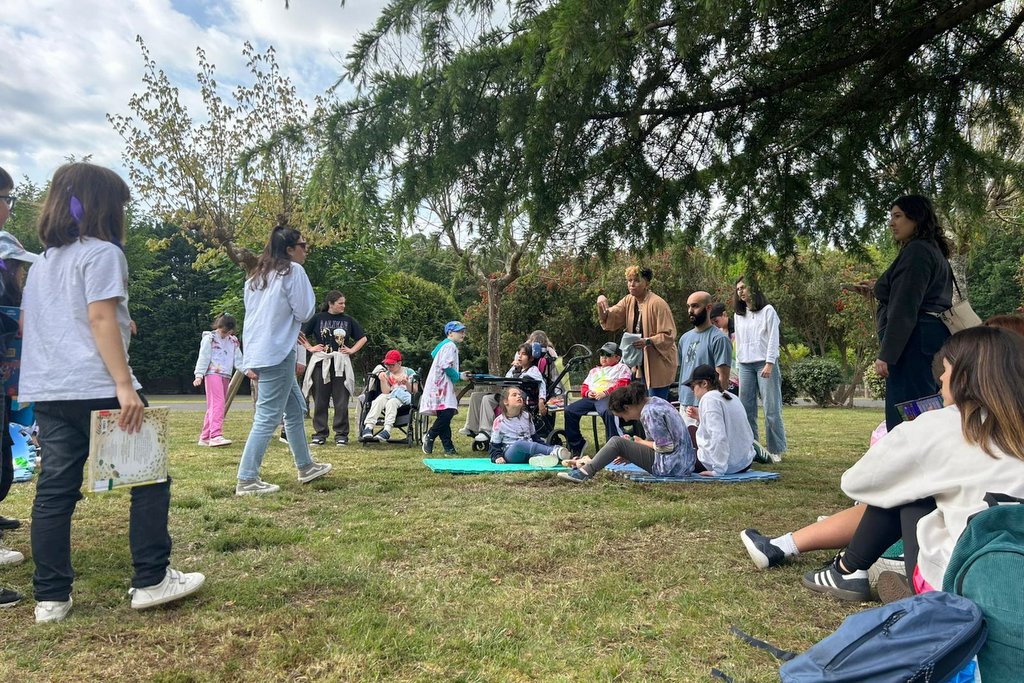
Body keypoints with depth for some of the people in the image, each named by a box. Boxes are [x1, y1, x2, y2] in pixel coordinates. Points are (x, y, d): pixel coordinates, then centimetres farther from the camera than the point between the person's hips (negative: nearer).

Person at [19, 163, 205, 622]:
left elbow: (26, 325, 20)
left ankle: (50, 598, 13)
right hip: (95, 389, -8)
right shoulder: (101, 252, -6)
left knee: (54, 492, 9)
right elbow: (101, 317, -15)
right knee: (148, 478, 1)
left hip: (47, 392, 8)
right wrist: (124, 385, -19)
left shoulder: (41, 263, 20)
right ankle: (151, 581, 4)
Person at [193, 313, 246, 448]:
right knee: (217, 403, -19)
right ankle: (216, 436, -28)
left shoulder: (233, 341, 16)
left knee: (213, 406, 8)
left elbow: (238, 360, 11)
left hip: (226, 376, 6)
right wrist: (199, 375, -14)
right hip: (213, 374, -6)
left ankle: (204, 437, 12)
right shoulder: (210, 338, 1)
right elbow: (203, 358, -5)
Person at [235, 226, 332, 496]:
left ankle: (305, 466, 26)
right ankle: (247, 481, -5)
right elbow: (304, 313, -7)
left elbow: (257, 313, 19)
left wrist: (252, 361, 20)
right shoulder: (293, 271, -6)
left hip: (258, 352, 9)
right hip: (277, 353, -9)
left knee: (295, 408, 18)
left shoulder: (257, 275, 18)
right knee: (268, 417, -7)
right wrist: (307, 292, 10)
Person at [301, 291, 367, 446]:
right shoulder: (318, 318, 4)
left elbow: (363, 338, 14)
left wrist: (352, 350, 3)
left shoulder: (348, 320, 8)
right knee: (320, 401, 4)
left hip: (341, 363, 1)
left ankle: (341, 435, 6)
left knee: (341, 401, 0)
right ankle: (320, 434, 11)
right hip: (321, 363, 0)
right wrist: (310, 348, 0)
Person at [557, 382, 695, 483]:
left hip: (671, 467, -10)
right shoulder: (655, 401, 11)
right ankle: (587, 465, 23)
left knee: (616, 442, -8)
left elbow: (666, 447, -20)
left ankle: (585, 473, -5)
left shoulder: (649, 412, -18)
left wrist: (642, 442, -3)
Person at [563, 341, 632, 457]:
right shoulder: (594, 370, 36)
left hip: (608, 397, -6)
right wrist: (587, 393, 3)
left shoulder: (621, 367, 17)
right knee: (569, 410, -13)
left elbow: (622, 384, -1)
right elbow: (584, 387, 29)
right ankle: (576, 445, -3)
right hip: (591, 398, 6)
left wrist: (605, 392, -14)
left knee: (609, 412, -40)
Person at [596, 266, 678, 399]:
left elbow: (669, 336, -19)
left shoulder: (657, 303, -18)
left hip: (659, 363, -8)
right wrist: (602, 305, -17)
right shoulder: (629, 301, 6)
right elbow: (610, 320, 0)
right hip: (641, 362, 8)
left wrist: (647, 341, -32)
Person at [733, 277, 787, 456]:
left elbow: (773, 339, -4)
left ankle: (776, 450, 1)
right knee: (746, 408, 1)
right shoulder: (739, 314, 16)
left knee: (771, 408, -5)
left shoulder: (767, 310, 1)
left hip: (765, 363, -5)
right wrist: (739, 364, 10)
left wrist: (769, 364, -13)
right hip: (745, 365, 5)